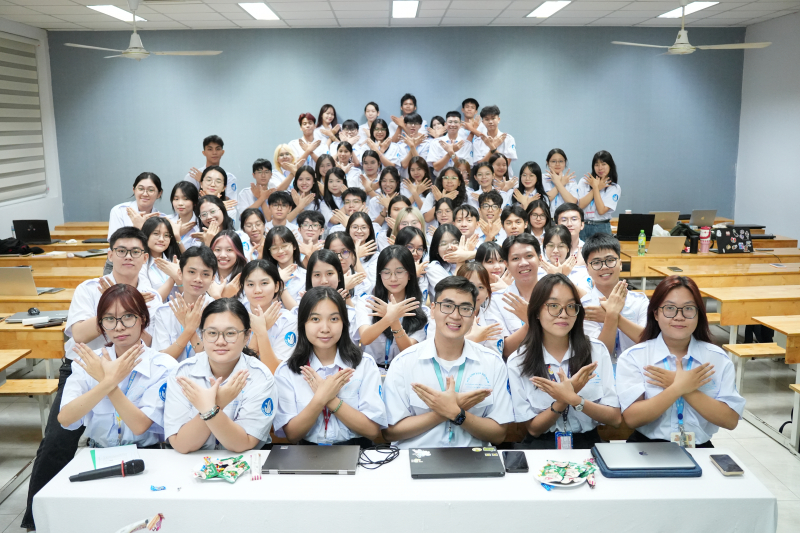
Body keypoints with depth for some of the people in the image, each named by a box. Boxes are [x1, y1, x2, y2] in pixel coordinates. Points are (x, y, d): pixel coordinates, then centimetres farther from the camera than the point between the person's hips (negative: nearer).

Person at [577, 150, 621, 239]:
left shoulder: (614, 188, 2)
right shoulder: (584, 182, 8)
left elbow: (601, 210, -11)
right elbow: (581, 205, -5)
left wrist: (595, 187, -6)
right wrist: (597, 187, -5)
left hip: (602, 228, -2)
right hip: (582, 226, 2)